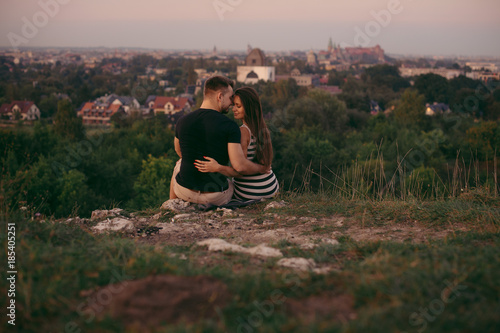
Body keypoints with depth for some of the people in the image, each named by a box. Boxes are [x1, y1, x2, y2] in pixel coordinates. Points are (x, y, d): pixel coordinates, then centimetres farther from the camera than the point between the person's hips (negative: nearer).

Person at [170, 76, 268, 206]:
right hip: (215, 197, -2)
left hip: (184, 190, 3)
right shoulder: (229, 126, -16)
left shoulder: (182, 121, -4)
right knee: (233, 185, 34)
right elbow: (240, 166, -22)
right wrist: (262, 168, -3)